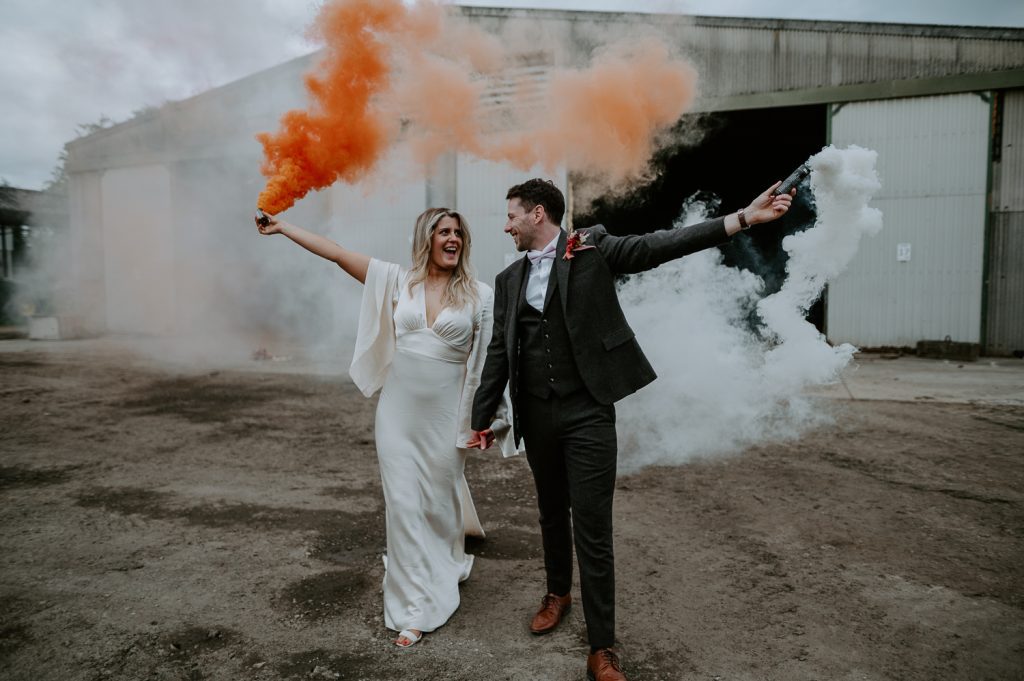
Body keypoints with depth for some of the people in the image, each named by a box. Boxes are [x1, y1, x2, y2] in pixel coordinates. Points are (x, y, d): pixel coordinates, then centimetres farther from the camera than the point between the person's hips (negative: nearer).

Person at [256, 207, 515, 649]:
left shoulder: (479, 294, -3)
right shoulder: (399, 281, 3)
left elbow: (490, 357, -1)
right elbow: (337, 253, 3)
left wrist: (490, 415, -3)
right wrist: (283, 227, 1)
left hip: (445, 412, -1)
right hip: (398, 409, 2)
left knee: (439, 500, 12)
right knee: (403, 503, 5)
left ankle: (443, 572, 40)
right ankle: (415, 608, 22)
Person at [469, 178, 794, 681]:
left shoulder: (593, 249, -2)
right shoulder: (509, 279, 10)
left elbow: (658, 246, -12)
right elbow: (499, 353, 11)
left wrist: (742, 218, -22)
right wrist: (482, 418, 10)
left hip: (587, 413, -4)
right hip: (535, 415, 5)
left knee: (593, 529, -2)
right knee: (552, 514, 20)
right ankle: (557, 593, 44)